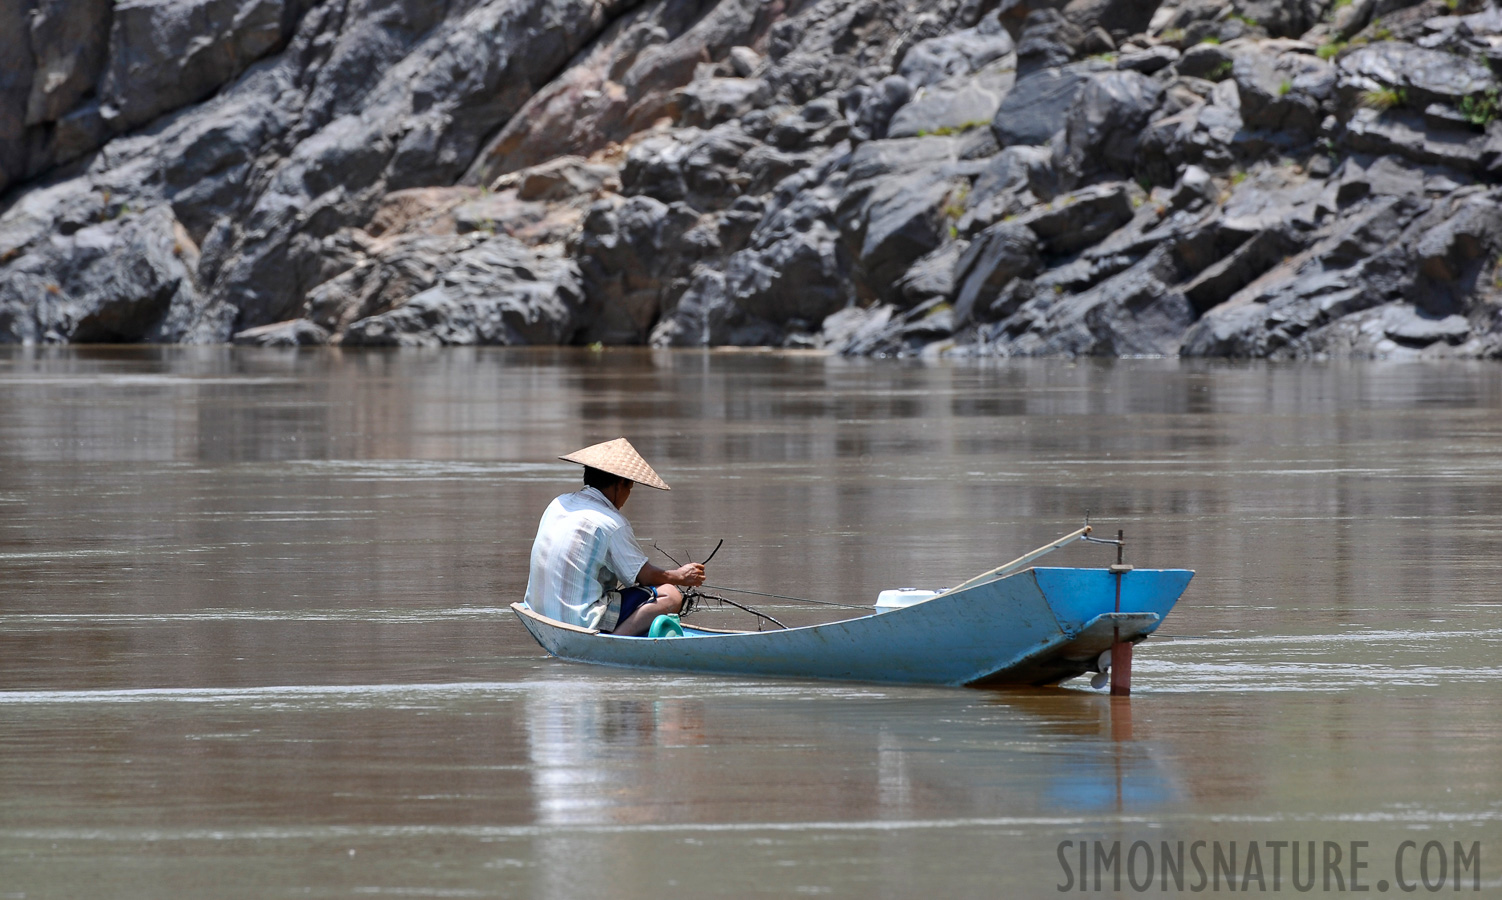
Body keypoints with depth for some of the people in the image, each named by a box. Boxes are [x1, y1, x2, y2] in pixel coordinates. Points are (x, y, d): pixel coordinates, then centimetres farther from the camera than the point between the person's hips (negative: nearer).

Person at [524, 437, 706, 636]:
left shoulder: (559, 504, 11)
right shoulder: (612, 523, -12)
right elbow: (644, 574, -5)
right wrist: (680, 576, 15)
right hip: (584, 622, -9)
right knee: (670, 596, -4)